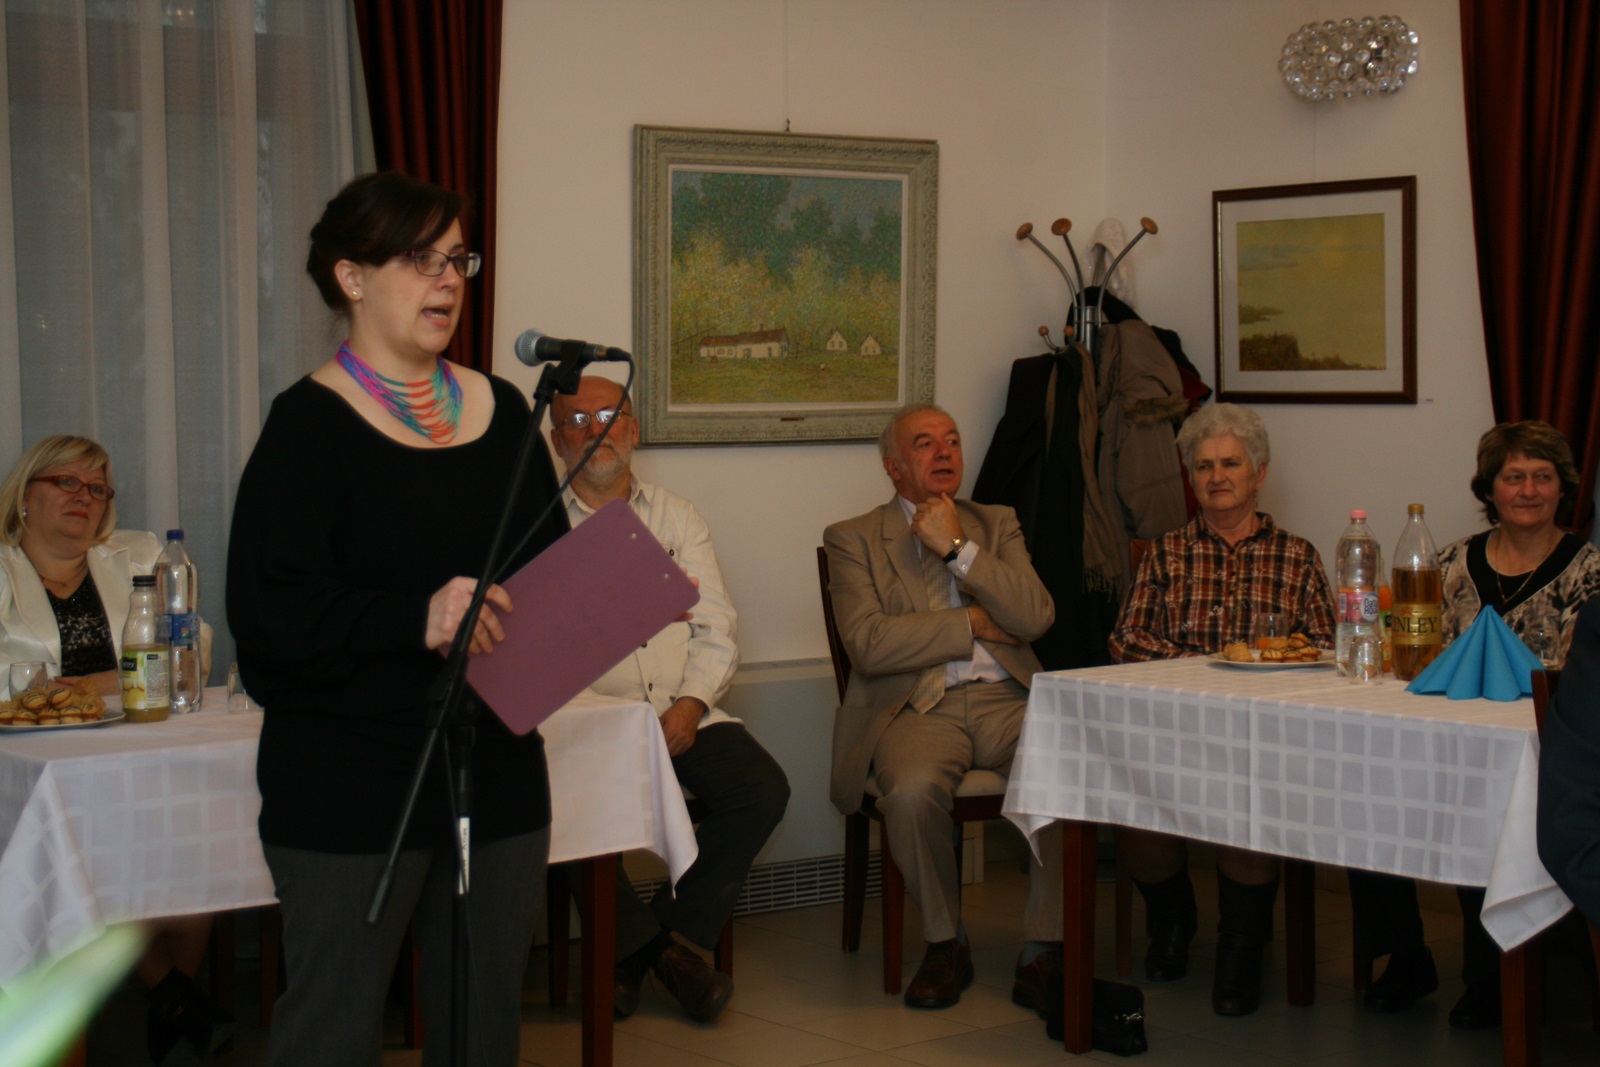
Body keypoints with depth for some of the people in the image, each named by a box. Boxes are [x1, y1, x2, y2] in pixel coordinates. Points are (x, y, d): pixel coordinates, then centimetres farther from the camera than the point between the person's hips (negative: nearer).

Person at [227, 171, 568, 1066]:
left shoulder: (499, 409, 10)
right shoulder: (312, 425, -9)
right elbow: (273, 611, -18)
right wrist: (417, 618, -30)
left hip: (499, 766, 6)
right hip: (352, 787, -6)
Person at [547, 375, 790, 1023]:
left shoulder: (676, 518, 17)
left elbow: (717, 629, 11)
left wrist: (691, 703, -9)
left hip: (683, 715, 3)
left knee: (762, 789, -21)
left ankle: (671, 935, -6)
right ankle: (641, 943, -8)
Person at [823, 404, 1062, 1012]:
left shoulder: (997, 525, 20)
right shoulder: (854, 540, 10)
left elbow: (1036, 618, 2)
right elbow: (868, 644, -7)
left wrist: (958, 547, -3)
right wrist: (971, 625, -3)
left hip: (1005, 701, 2)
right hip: (919, 707, -2)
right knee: (912, 790, -36)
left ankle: (1045, 947, -14)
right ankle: (945, 944, -10)